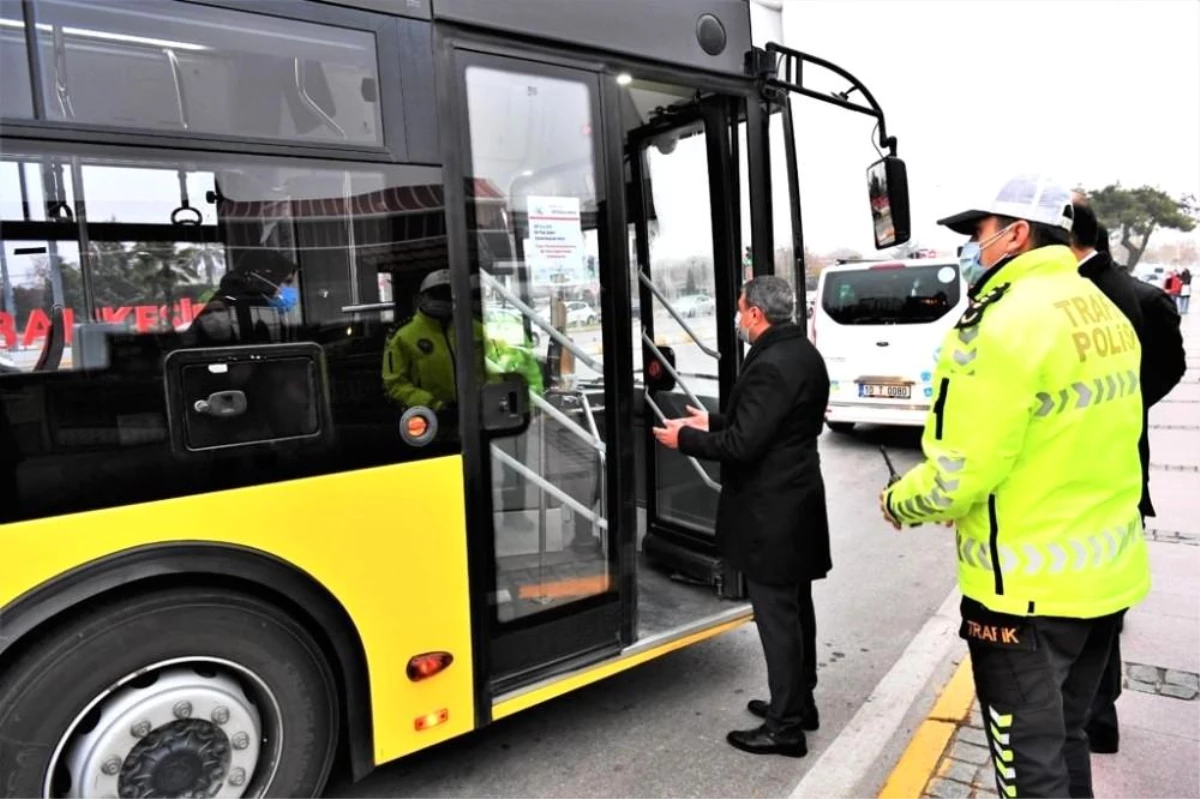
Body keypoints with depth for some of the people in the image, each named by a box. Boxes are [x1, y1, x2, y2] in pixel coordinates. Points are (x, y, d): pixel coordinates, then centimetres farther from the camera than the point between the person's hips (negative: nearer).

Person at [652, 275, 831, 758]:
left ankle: (785, 726, 15)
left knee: (776, 615, 1)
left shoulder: (770, 365, -23)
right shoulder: (802, 353, 9)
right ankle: (799, 703, 35)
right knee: (795, 608, 19)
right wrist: (714, 420, 17)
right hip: (795, 502, 10)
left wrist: (685, 438, -11)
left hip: (770, 511, -10)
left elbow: (742, 445, -24)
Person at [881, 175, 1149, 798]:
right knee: (1064, 737, 25)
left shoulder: (1003, 323, -21)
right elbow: (1078, 448, 13)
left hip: (1028, 584, -9)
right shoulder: (1102, 313, 7)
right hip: (1106, 570, 9)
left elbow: (959, 476, -23)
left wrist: (897, 503, -3)